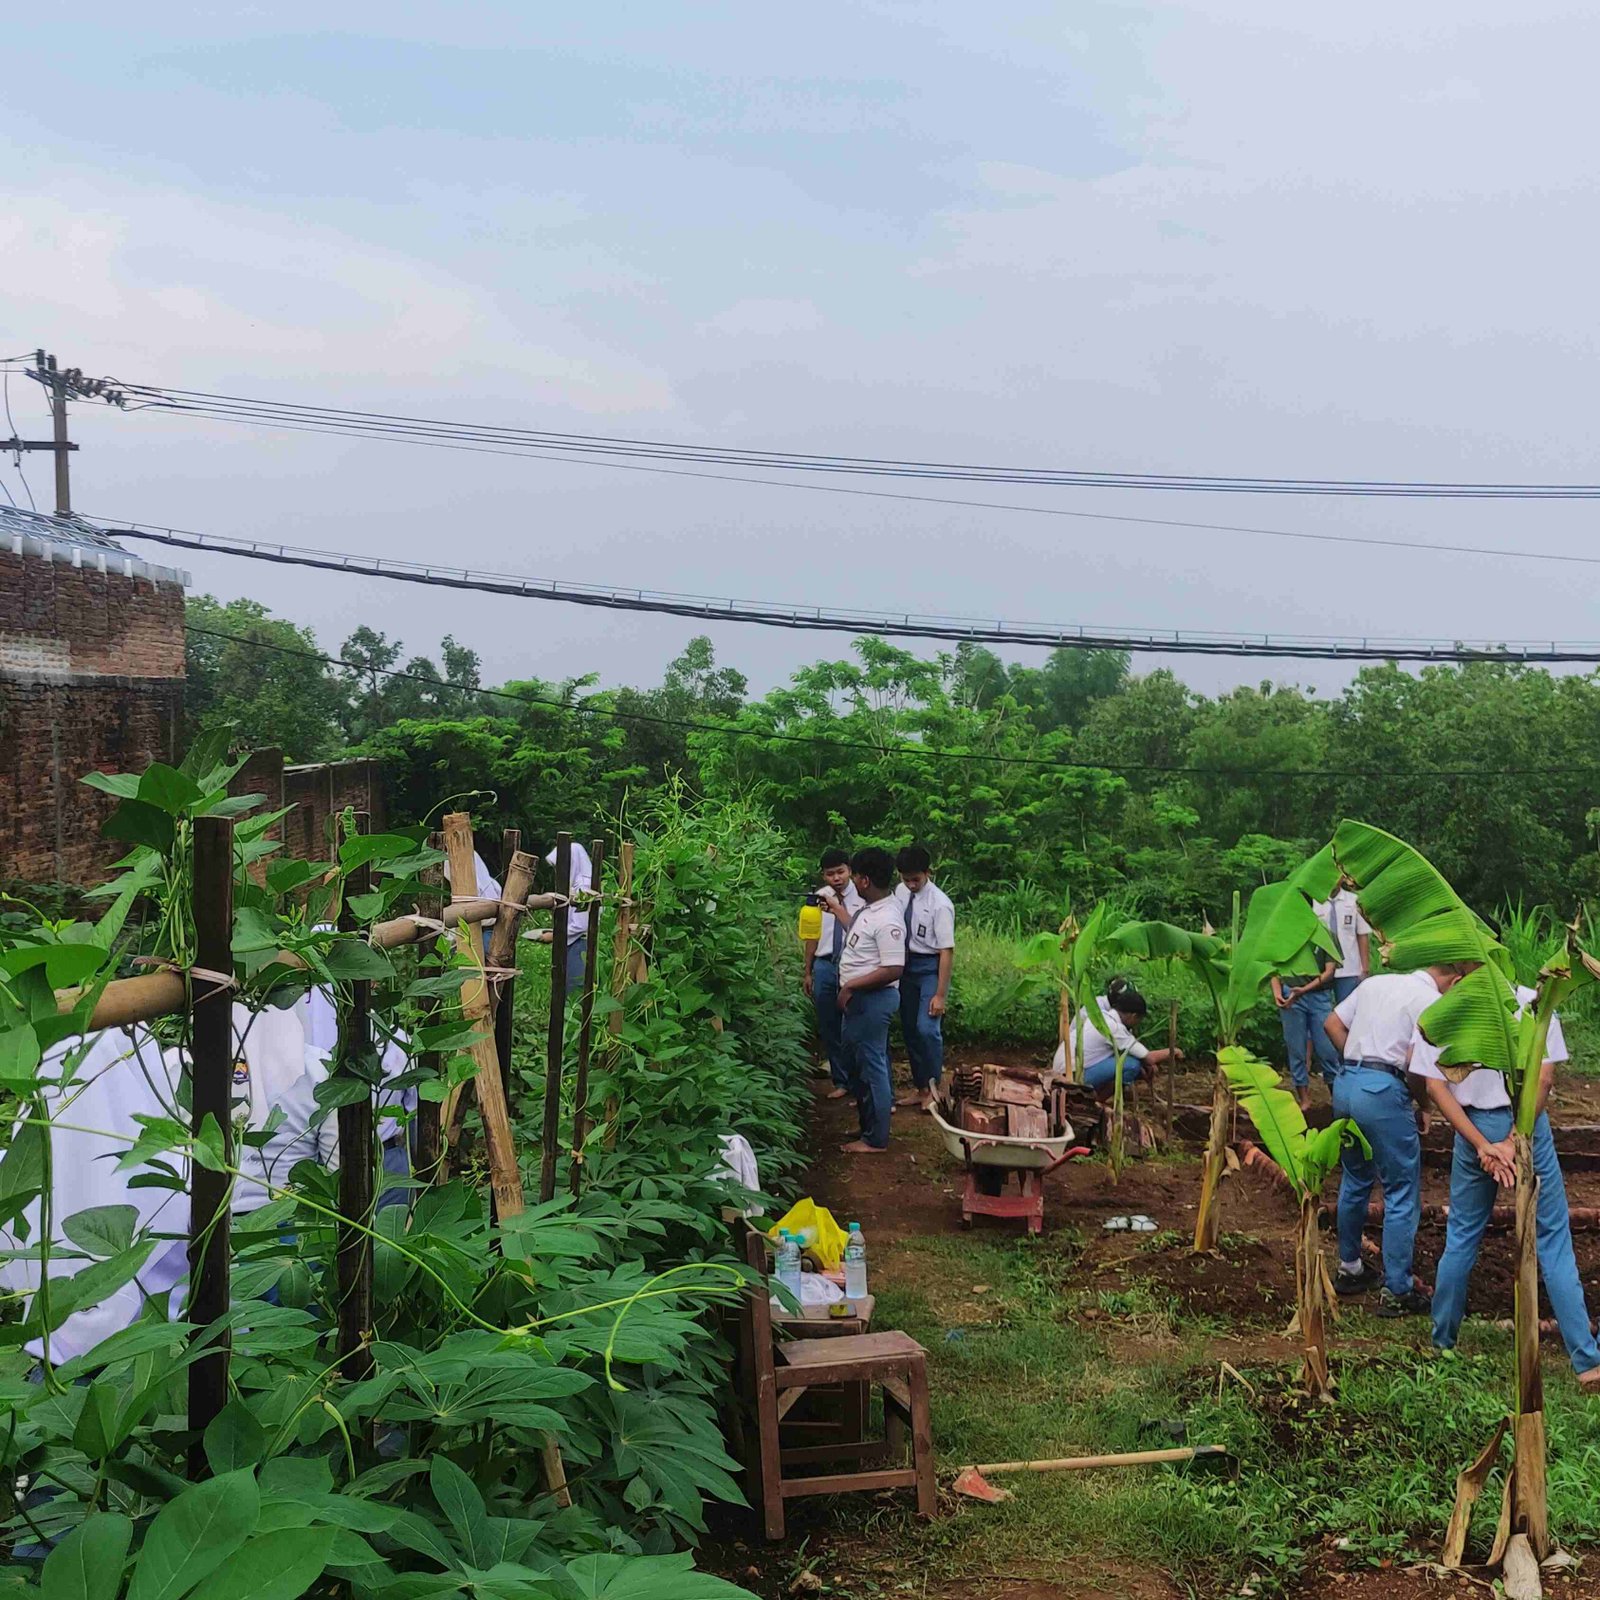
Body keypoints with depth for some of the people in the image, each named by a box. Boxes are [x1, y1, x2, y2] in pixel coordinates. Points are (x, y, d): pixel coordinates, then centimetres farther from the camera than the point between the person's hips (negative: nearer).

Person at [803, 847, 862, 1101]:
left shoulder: (860, 897, -9)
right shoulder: (819, 897, 4)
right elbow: (812, 935, 11)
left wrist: (837, 909, -30)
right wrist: (808, 972, 16)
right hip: (825, 966, 4)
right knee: (829, 1028, 12)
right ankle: (841, 1081, 27)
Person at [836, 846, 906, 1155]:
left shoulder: (887, 920, -24)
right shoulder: (868, 909, 7)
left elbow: (893, 970, -28)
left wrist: (850, 986, -22)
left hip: (873, 1000, -10)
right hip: (857, 999, 10)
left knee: (871, 1066, -1)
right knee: (854, 1062, 19)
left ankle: (875, 1139, 10)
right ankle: (867, 1126, 32)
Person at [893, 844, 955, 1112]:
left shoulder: (940, 904, -19)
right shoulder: (901, 892, -1)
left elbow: (946, 951, -18)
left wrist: (940, 994, -19)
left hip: (930, 967, -6)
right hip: (907, 964, 6)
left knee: (927, 1028, -17)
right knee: (909, 1029, 12)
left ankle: (933, 1088, 2)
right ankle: (919, 1088, 26)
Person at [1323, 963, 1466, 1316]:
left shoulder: (1377, 982, 17)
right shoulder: (1432, 1002, -5)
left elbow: (1333, 1024, 18)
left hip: (1345, 1083, 8)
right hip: (1383, 1090, -8)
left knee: (1354, 1181, 23)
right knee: (1402, 1194, 3)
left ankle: (1349, 1268, 35)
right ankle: (1396, 1292, 7)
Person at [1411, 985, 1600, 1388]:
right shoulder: (1534, 1003, -7)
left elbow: (1435, 1086, -8)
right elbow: (1543, 1078, -13)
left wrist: (1483, 1146, -11)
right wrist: (1514, 1142, -13)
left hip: (1472, 1129, 2)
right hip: (1527, 1126, -1)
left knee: (1461, 1237, 16)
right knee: (1553, 1242, 6)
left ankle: (1442, 1342, 26)